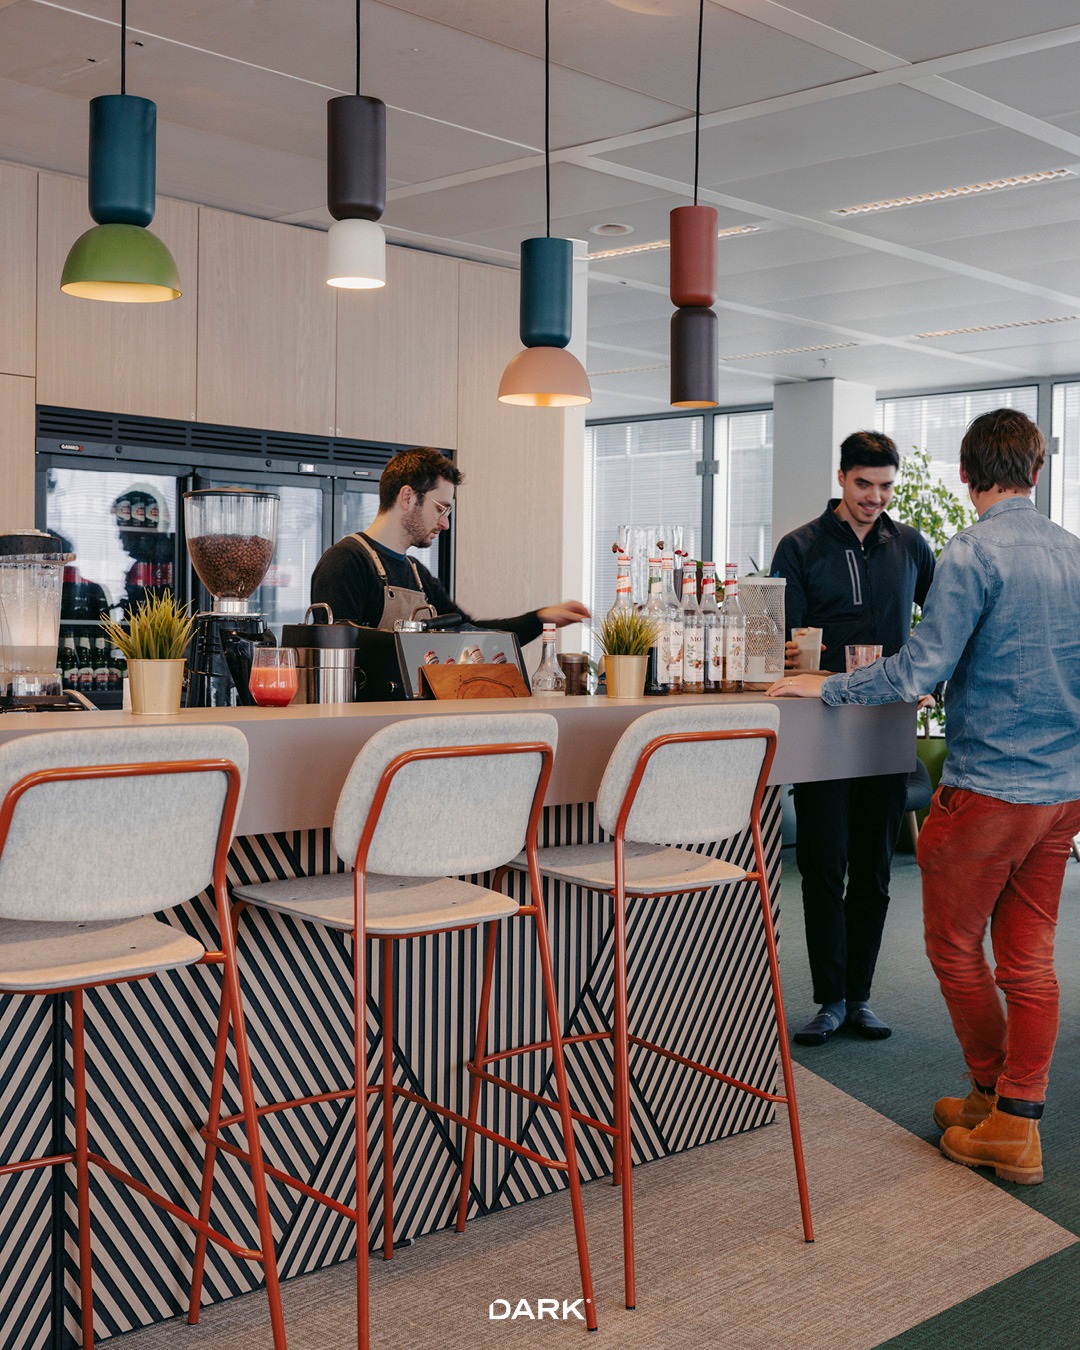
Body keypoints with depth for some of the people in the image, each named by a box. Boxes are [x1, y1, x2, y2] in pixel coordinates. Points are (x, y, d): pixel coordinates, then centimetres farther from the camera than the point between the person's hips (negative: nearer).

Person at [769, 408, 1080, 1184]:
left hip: (988, 790, -7)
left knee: (956, 948, 11)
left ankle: (993, 1096, 25)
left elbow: (919, 672, -19)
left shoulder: (975, 554, -15)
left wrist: (825, 688, -7)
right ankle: (1016, 1121, 16)